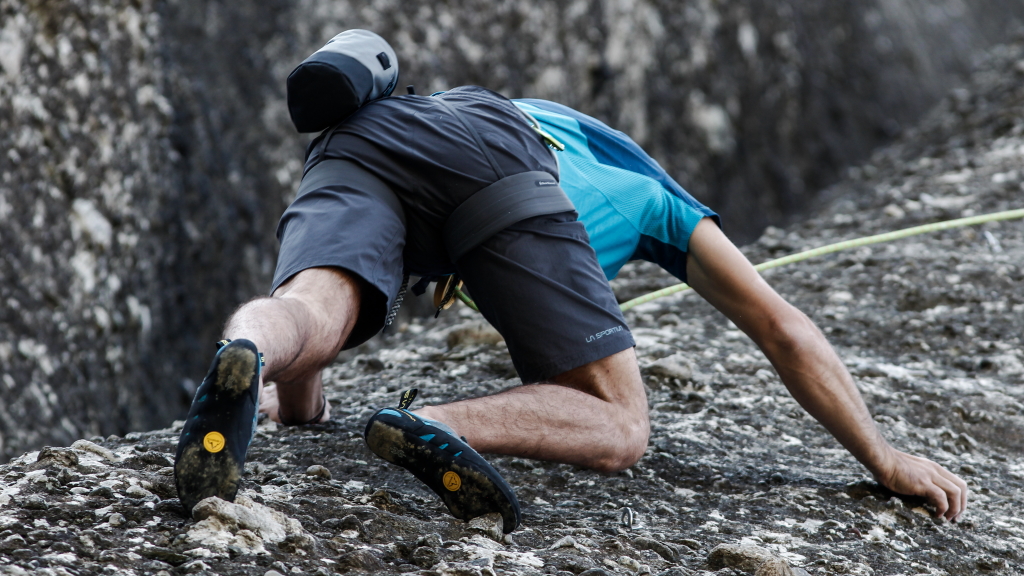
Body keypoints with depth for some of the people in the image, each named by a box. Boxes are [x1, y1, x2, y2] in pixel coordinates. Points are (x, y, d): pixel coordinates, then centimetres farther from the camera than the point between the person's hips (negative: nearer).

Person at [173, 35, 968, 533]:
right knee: (617, 428, 1)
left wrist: (298, 391, 68)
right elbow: (784, 331, 35)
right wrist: (883, 459, 41)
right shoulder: (654, 197, 42)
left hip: (356, 143, 4)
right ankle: (440, 428, -29)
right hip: (494, 161, -4)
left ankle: (246, 359, -61)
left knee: (297, 345, -22)